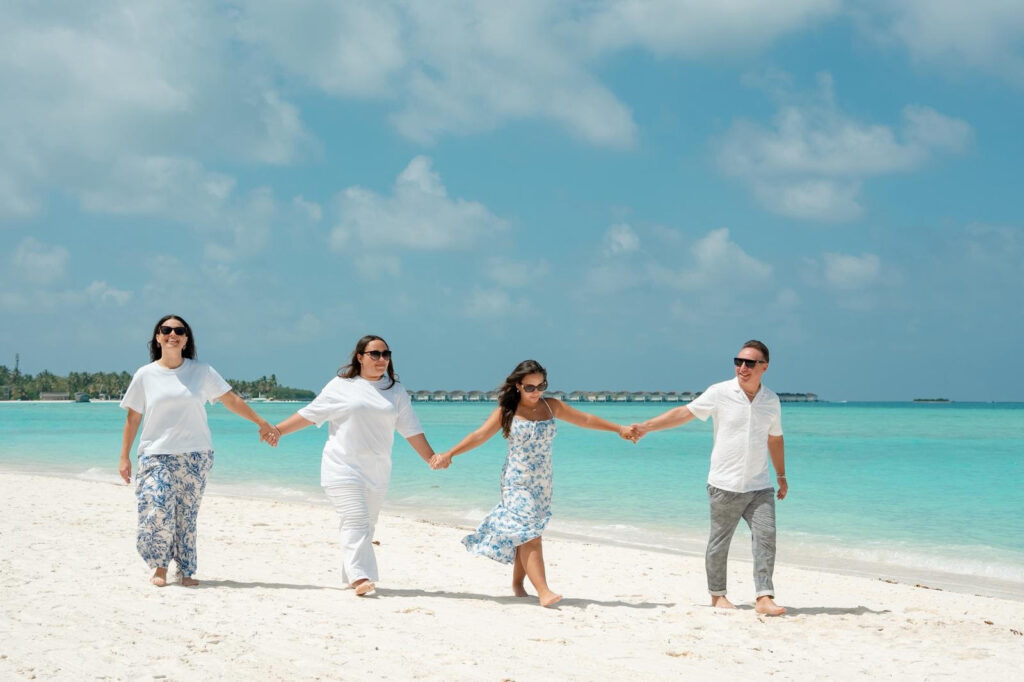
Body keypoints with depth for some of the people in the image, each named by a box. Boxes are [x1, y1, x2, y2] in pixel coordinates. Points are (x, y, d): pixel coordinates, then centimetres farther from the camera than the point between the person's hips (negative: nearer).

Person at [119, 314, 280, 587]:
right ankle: (160, 567, 5)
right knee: (158, 510, -13)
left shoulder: (202, 372, 4)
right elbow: (132, 418, 7)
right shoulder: (145, 375, 3)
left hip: (195, 456, 1)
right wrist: (124, 457, 5)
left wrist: (262, 423, 8)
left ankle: (186, 571, 11)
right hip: (156, 455, -1)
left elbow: (232, 400, 9)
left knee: (187, 515, 0)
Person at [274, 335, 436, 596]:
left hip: (376, 473, 4)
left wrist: (432, 458, 5)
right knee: (356, 521, -15)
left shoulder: (396, 391, 10)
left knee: (366, 526, 6)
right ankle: (360, 577, -22)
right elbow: (309, 414, 5)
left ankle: (352, 576, 14)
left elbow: (411, 430, 11)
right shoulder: (341, 386, 0)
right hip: (343, 469, -4)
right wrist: (276, 430, 0)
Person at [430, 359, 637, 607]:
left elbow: (586, 419, 11)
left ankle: (517, 584, 23)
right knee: (529, 534, -14)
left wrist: (618, 428, 9)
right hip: (516, 482, -4)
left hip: (542, 483, 4)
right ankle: (543, 592, -22)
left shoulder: (552, 407, 5)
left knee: (524, 535, 5)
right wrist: (449, 454, -13)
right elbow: (479, 435, -5)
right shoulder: (506, 411, -4)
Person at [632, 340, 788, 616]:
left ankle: (764, 598, -5)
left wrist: (781, 476, 24)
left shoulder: (771, 400, 7)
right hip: (725, 486, -3)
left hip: (760, 487, 3)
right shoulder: (720, 393, -5)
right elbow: (684, 412, -3)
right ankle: (717, 595, 21)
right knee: (719, 542, 6)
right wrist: (646, 427, -8)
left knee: (766, 537, -7)